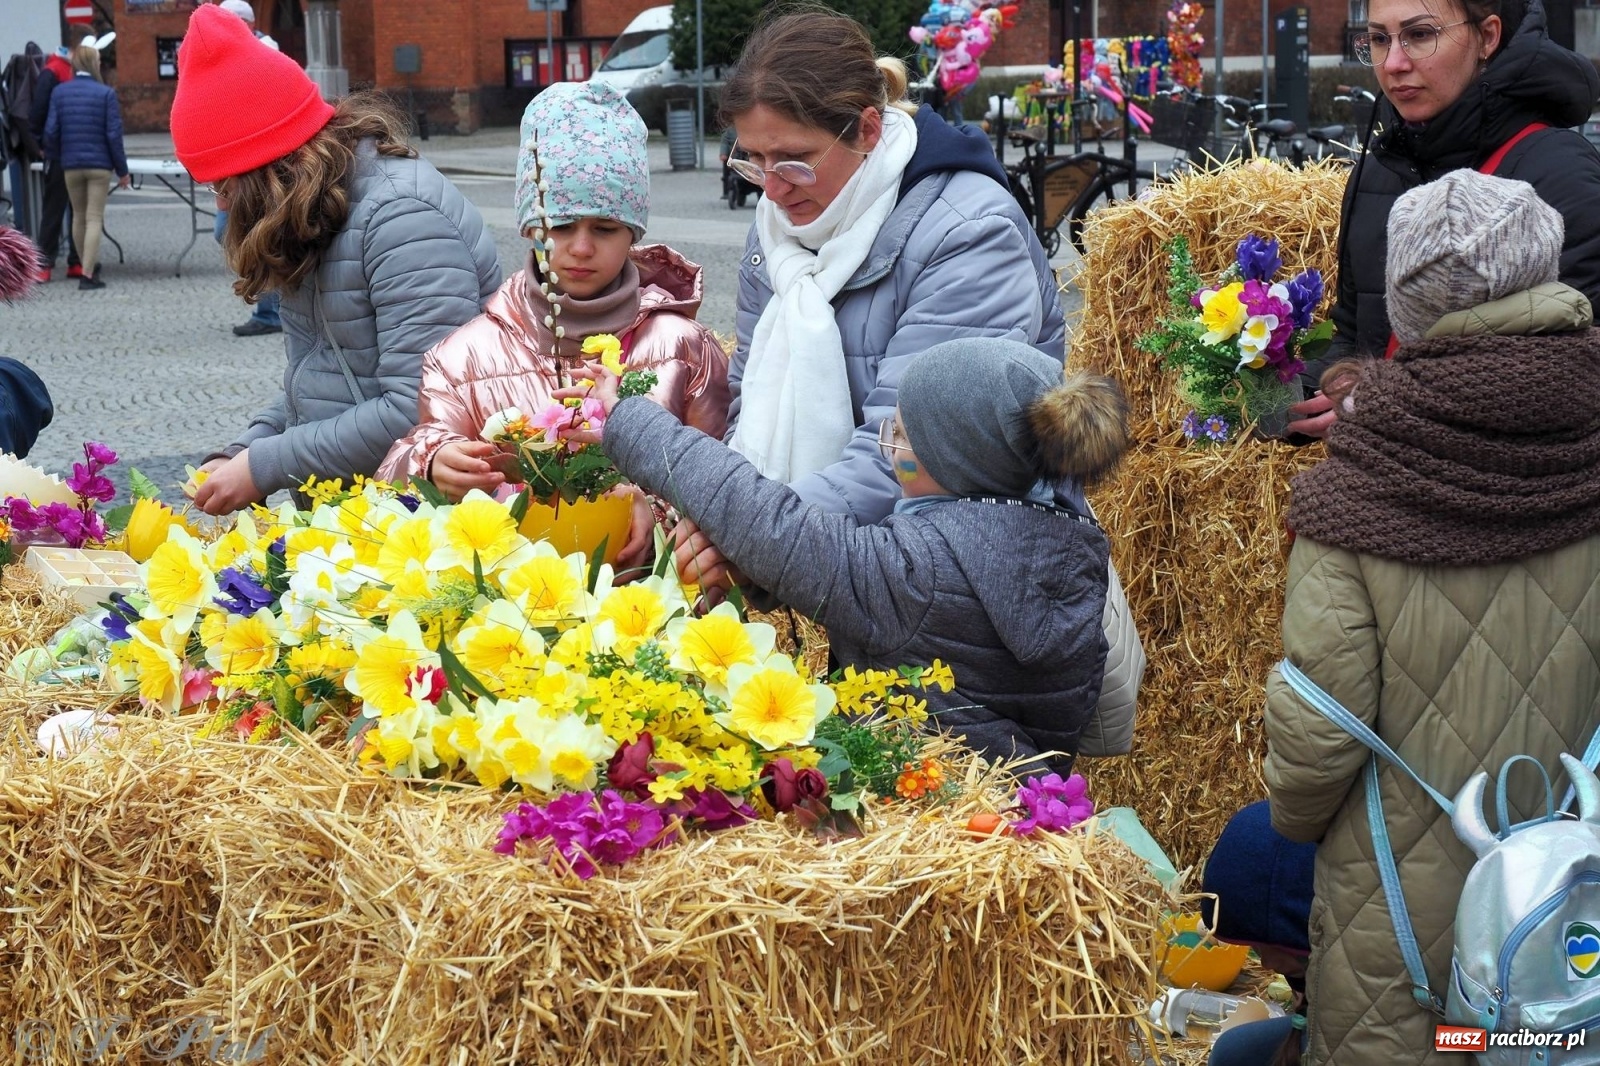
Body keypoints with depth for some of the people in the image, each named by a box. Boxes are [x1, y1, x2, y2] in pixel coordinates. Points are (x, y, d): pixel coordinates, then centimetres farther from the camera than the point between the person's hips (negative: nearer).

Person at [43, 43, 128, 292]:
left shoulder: (59, 92, -1)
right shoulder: (105, 93, -9)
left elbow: (51, 131, -2)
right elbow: (114, 134, -10)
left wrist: (56, 159, 15)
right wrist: (122, 170, -2)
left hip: (71, 165, 3)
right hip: (99, 164, -3)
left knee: (78, 216, 19)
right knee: (94, 219, -1)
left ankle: (89, 265, 32)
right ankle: (88, 274, -7)